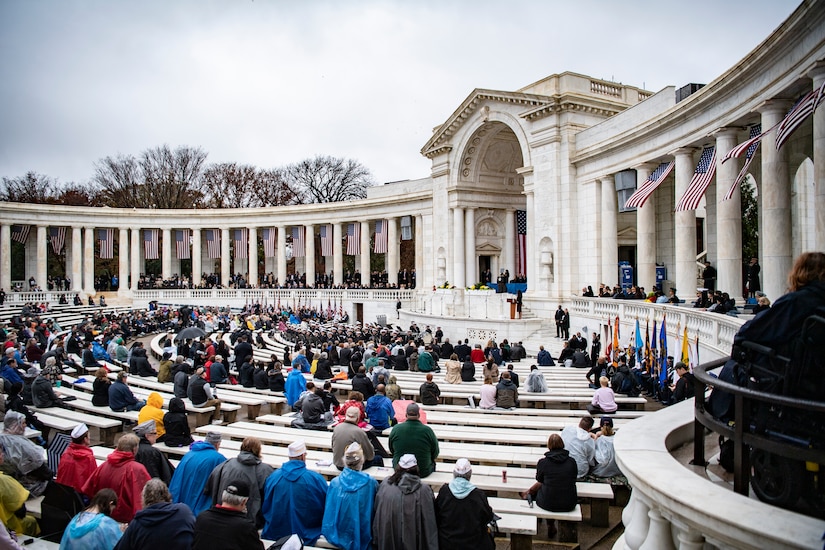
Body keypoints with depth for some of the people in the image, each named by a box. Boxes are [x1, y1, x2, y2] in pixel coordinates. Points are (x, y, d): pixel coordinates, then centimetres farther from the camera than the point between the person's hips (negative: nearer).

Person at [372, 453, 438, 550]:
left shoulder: (385, 484, -9)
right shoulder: (423, 489, -16)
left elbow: (376, 514, 1)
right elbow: (430, 524, -12)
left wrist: (376, 540, 13)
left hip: (387, 542, 2)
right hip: (412, 542, -2)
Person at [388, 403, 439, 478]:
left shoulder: (396, 429, -11)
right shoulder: (427, 430, -16)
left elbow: (391, 450, 5)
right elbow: (435, 454, -4)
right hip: (423, 472, -1)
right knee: (432, 463, 28)